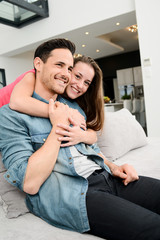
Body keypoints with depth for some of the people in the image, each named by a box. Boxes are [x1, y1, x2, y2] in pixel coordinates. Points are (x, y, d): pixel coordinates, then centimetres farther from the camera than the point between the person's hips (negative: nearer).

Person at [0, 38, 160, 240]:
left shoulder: (73, 106, 18)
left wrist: (112, 167, 6)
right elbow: (29, 183, -15)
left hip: (105, 177, 8)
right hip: (69, 194, -7)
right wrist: (59, 126, -11)